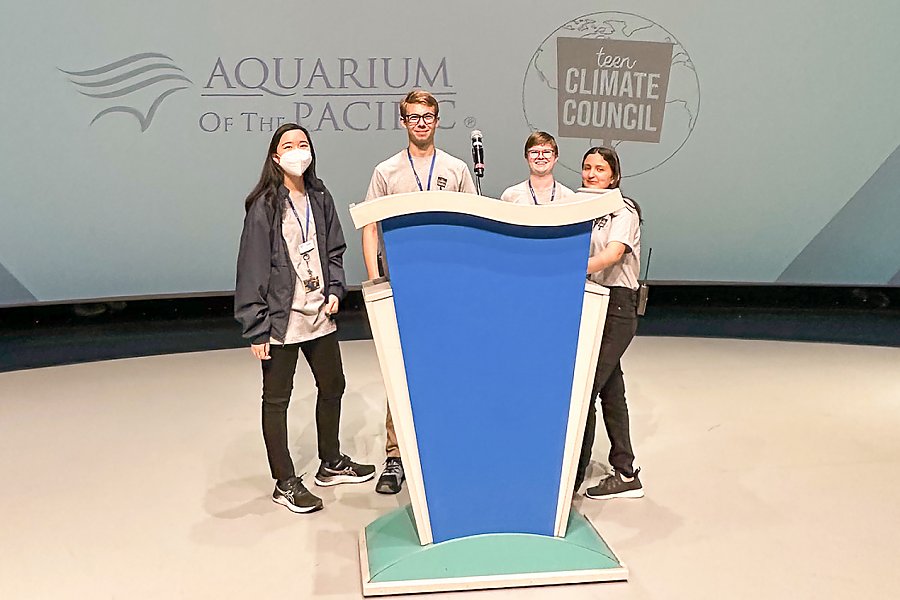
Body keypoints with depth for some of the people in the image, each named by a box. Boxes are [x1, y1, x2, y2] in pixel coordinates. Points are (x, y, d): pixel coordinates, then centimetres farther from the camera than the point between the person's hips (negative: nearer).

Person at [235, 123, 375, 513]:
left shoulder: (320, 198, 7)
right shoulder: (264, 206, -11)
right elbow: (252, 267, -12)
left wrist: (335, 290, 0)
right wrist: (256, 329, -14)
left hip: (320, 315, 7)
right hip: (280, 319, -6)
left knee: (332, 386, 18)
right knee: (277, 399, 6)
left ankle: (331, 464, 38)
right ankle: (285, 483, 20)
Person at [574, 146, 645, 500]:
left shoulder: (623, 209, -6)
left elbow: (614, 252, -24)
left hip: (617, 306, -7)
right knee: (610, 389, 11)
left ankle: (571, 477, -2)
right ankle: (625, 474, 19)